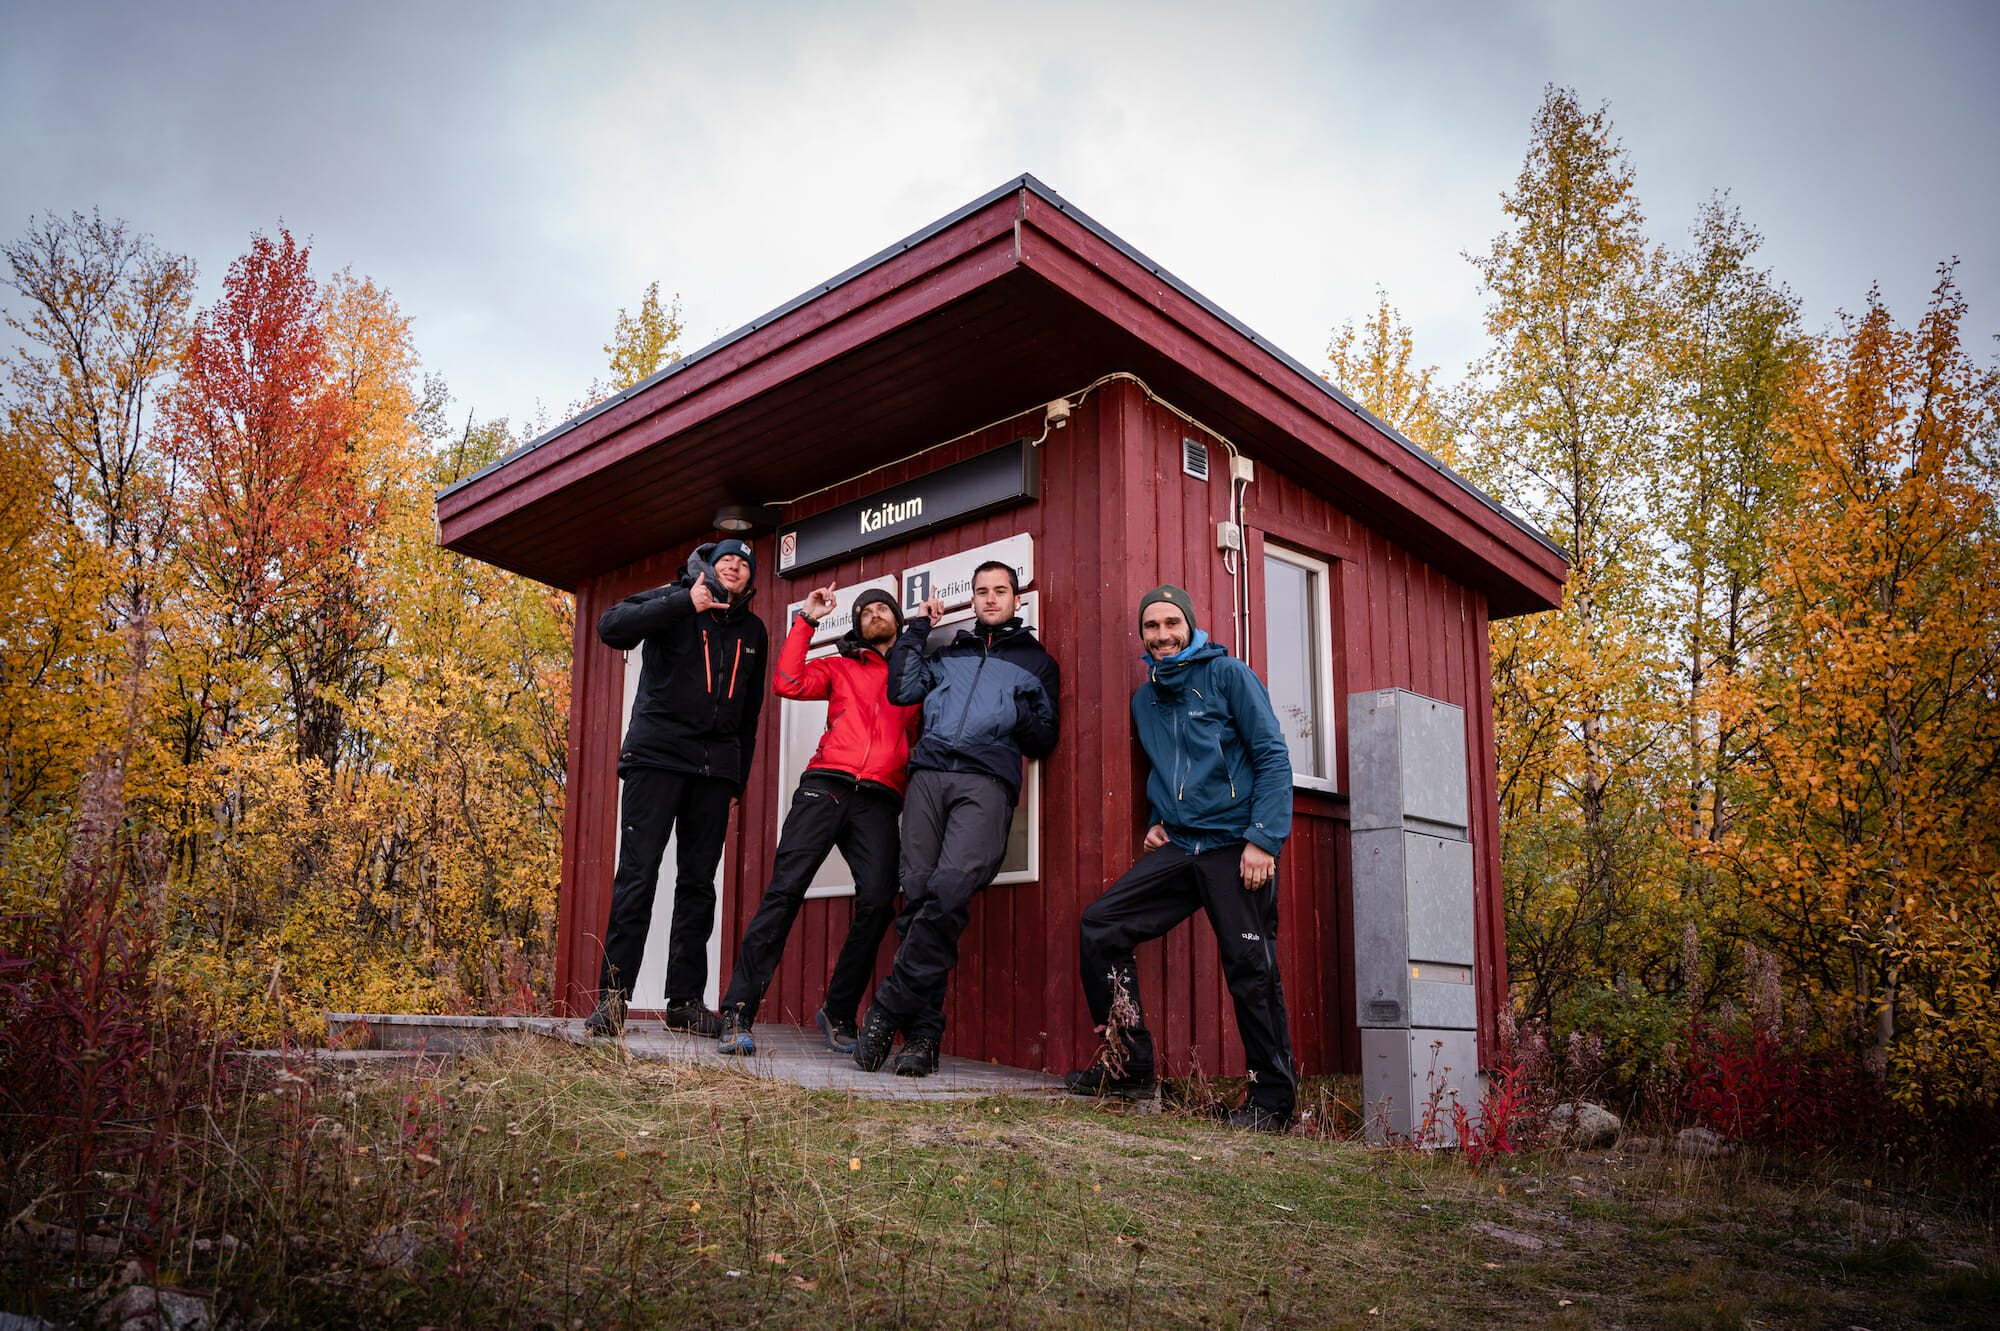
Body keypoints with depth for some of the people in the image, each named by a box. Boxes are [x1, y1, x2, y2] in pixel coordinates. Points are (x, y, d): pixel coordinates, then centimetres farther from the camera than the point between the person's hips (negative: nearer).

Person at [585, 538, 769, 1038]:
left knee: (699, 883, 4)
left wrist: (739, 777, 15)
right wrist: (685, 603, -16)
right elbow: (612, 628, -13)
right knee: (637, 874, -10)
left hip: (716, 768, 4)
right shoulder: (671, 603, 5)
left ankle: (685, 1001, 9)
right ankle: (613, 995, -7)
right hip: (657, 754, -4)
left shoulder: (754, 632, 18)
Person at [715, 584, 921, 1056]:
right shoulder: (841, 667, 23)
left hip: (879, 800, 1)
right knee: (786, 888, -16)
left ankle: (838, 1014, -1)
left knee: (878, 902, -17)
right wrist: (806, 620, 9)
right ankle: (737, 1013, -17)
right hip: (826, 786, -1)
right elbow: (789, 683, 7)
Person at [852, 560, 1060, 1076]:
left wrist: (1023, 718, -4)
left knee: (951, 888, -25)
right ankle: (922, 1033, -7)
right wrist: (918, 628, 22)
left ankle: (887, 1010, -18)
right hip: (929, 775, 3)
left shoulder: (1037, 662, 22)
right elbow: (902, 690, 16)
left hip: (987, 781, -3)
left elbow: (1043, 744, 18)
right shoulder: (949, 655, 30)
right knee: (917, 893, -10)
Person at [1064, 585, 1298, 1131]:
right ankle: (1129, 1065, 3)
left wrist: (1263, 840, -15)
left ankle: (1272, 1099, 8)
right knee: (1101, 924, -6)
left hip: (1235, 846, -6)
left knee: (1250, 970, -7)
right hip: (1177, 846, 6)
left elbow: (1273, 757, -6)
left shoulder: (1228, 675, -1)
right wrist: (1157, 821, 11)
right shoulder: (1145, 699, 18)